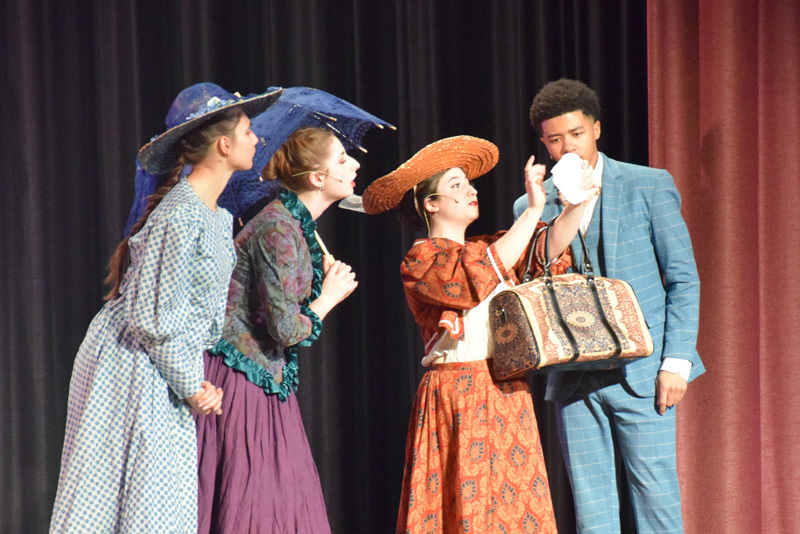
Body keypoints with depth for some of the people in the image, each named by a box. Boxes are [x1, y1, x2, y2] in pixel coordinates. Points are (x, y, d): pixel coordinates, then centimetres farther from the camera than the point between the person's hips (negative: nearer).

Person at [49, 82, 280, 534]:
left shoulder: (220, 218, 10)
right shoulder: (178, 216, -19)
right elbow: (151, 317, -20)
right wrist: (191, 386, -12)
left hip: (168, 366, 9)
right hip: (135, 372, -9)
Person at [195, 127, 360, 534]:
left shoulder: (298, 225, 11)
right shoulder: (279, 229, -18)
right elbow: (286, 329, -20)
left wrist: (322, 281, 7)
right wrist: (328, 298, -5)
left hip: (266, 377, 10)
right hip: (240, 376, -10)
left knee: (286, 496, 8)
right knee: (247, 498, -7)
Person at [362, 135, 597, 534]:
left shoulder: (488, 247, 18)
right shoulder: (419, 260, -4)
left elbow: (549, 248, 6)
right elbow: (479, 275, -19)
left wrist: (580, 201, -11)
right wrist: (533, 209, -16)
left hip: (508, 393, 6)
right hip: (458, 396, -6)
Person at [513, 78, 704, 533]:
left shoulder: (649, 186, 2)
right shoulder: (532, 208, 10)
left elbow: (684, 279, 1)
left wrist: (676, 361, -8)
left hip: (640, 372, -3)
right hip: (574, 377, 3)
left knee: (656, 496, -4)